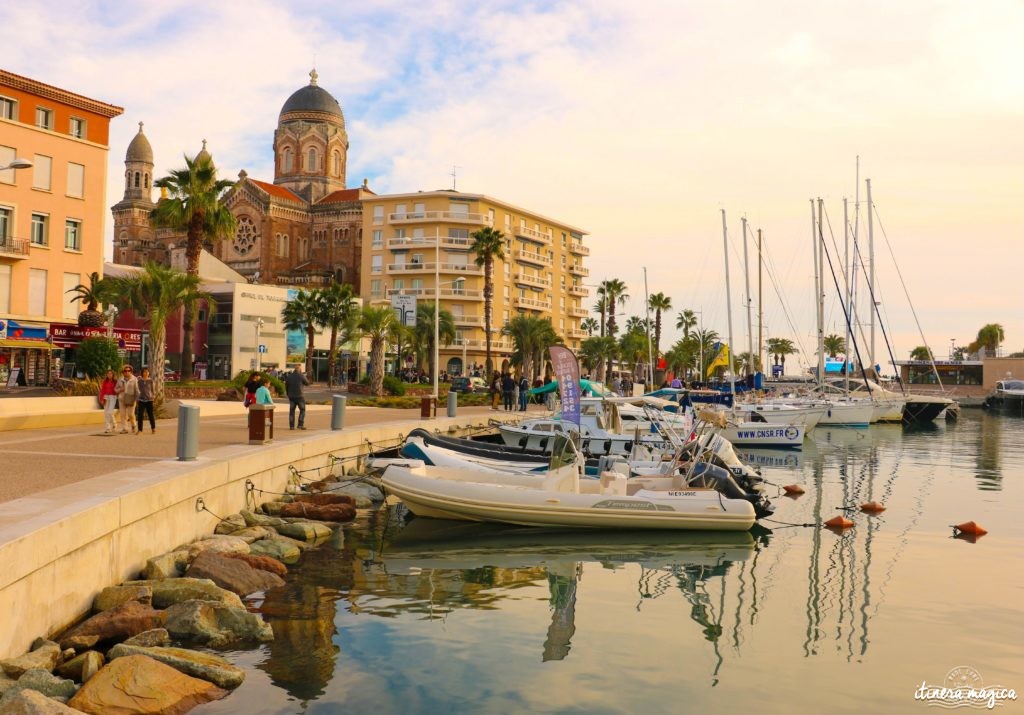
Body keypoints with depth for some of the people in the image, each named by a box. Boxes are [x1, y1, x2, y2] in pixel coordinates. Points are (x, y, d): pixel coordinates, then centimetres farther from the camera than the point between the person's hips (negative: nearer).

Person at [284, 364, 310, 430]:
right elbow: (307, 383, 2)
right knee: (302, 410, 8)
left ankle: (291, 426, 8)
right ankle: (301, 425, 0)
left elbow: (286, 386, 9)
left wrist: (288, 394, 21)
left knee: (292, 410, 10)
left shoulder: (289, 376, 3)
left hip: (291, 396, 4)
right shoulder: (301, 376, -10)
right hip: (299, 396, -4)